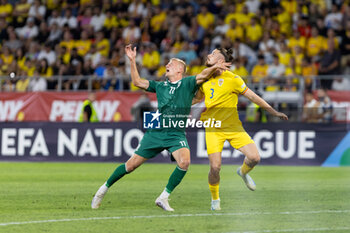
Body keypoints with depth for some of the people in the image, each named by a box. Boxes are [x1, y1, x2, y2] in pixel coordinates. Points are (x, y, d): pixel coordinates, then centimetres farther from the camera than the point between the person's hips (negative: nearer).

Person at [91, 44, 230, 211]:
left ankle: (163, 198, -15)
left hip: (176, 134, -2)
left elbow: (202, 76, -9)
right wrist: (132, 61, 9)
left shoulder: (188, 83, 6)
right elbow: (137, 82, 16)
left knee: (184, 162, -28)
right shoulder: (160, 86, 16)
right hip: (155, 133, 2)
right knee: (131, 165, 1)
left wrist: (214, 67, -27)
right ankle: (104, 188, 20)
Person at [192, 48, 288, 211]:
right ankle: (215, 199, 12)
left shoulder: (232, 79, -7)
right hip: (213, 129, 1)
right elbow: (197, 98, 25)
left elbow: (252, 96, -1)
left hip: (233, 127, -1)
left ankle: (243, 172, 22)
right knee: (215, 167, -14)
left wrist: (274, 112, 1)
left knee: (254, 158, -15)